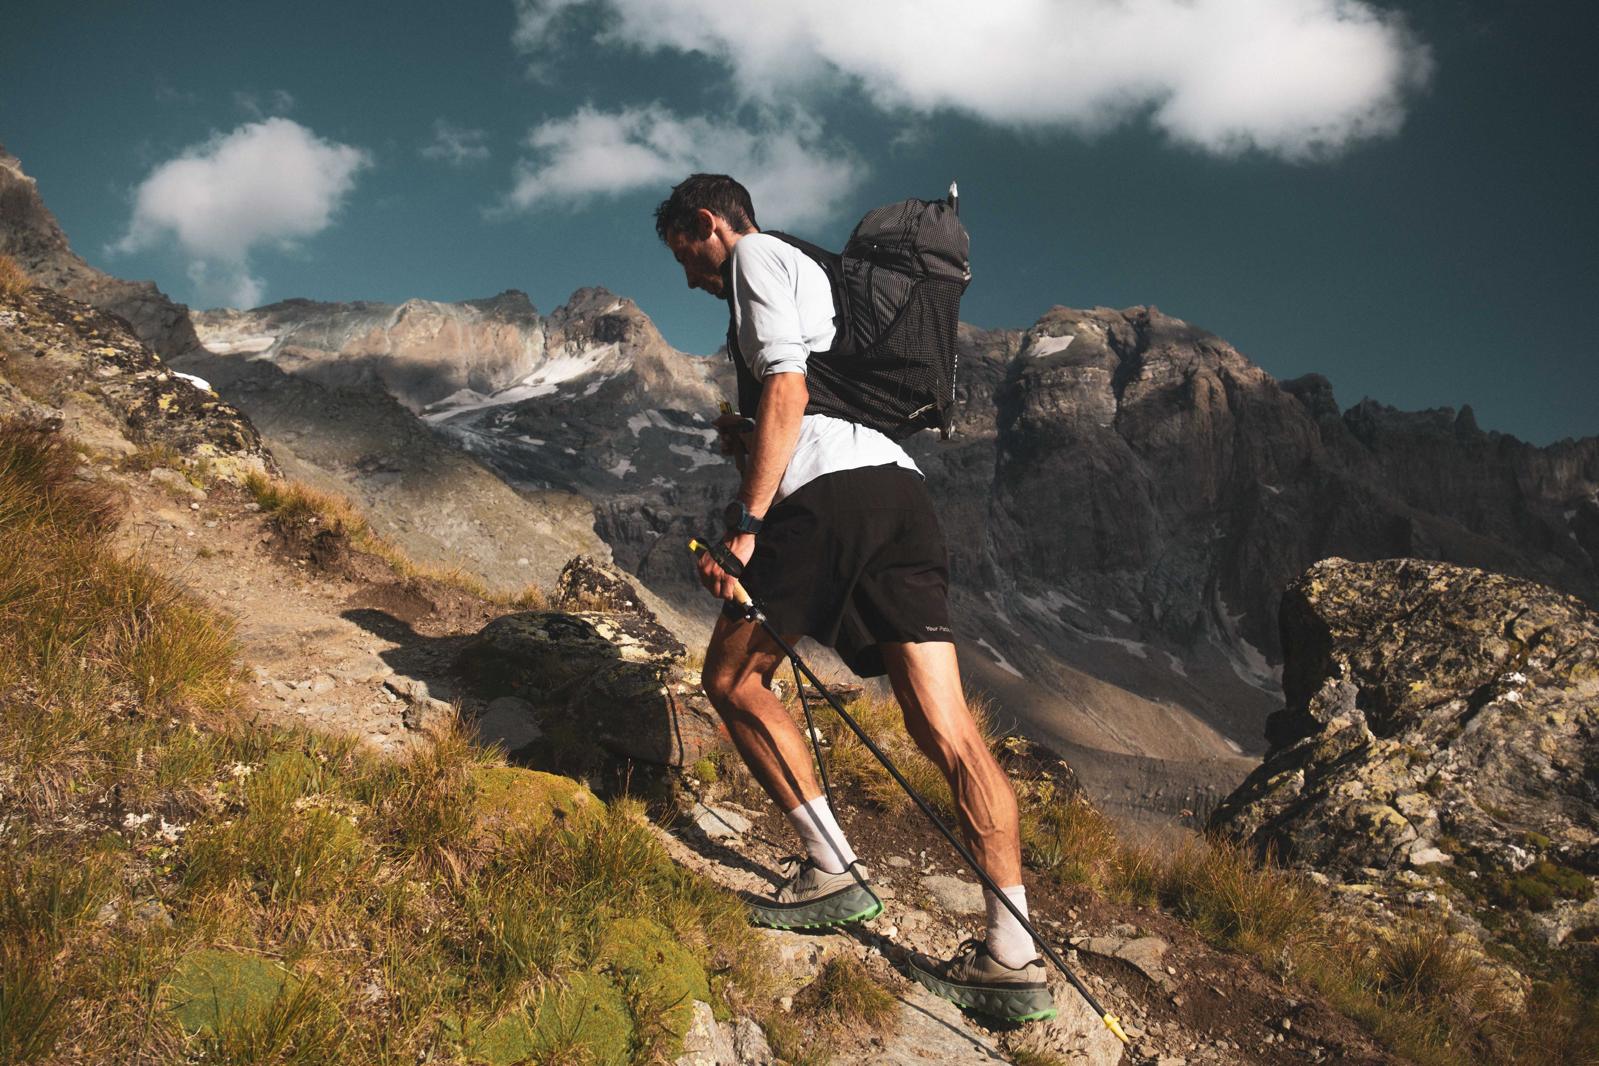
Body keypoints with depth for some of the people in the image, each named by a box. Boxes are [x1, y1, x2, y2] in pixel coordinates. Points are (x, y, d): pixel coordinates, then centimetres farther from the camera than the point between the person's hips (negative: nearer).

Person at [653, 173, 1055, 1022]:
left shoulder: (757, 255, 9)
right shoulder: (812, 272, 36)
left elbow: (786, 388, -9)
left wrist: (745, 523, -12)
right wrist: (748, 442, 27)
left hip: (830, 490, -8)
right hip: (902, 486, 8)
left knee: (732, 679, 9)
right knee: (946, 731, -2)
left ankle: (834, 871, 6)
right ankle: (1013, 956, -6)